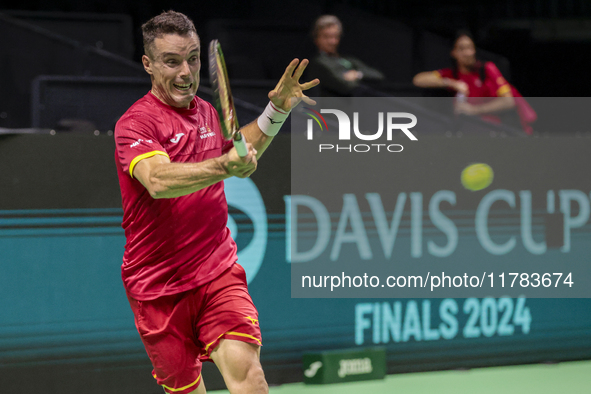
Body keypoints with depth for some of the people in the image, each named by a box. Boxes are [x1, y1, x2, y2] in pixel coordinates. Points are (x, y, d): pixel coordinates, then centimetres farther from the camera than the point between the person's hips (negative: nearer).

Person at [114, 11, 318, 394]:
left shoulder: (207, 112, 10)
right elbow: (158, 179, -32)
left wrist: (277, 110, 18)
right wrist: (223, 167, -46)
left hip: (219, 270, 4)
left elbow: (239, 151, 32)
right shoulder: (135, 122, -11)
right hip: (160, 286, -4)